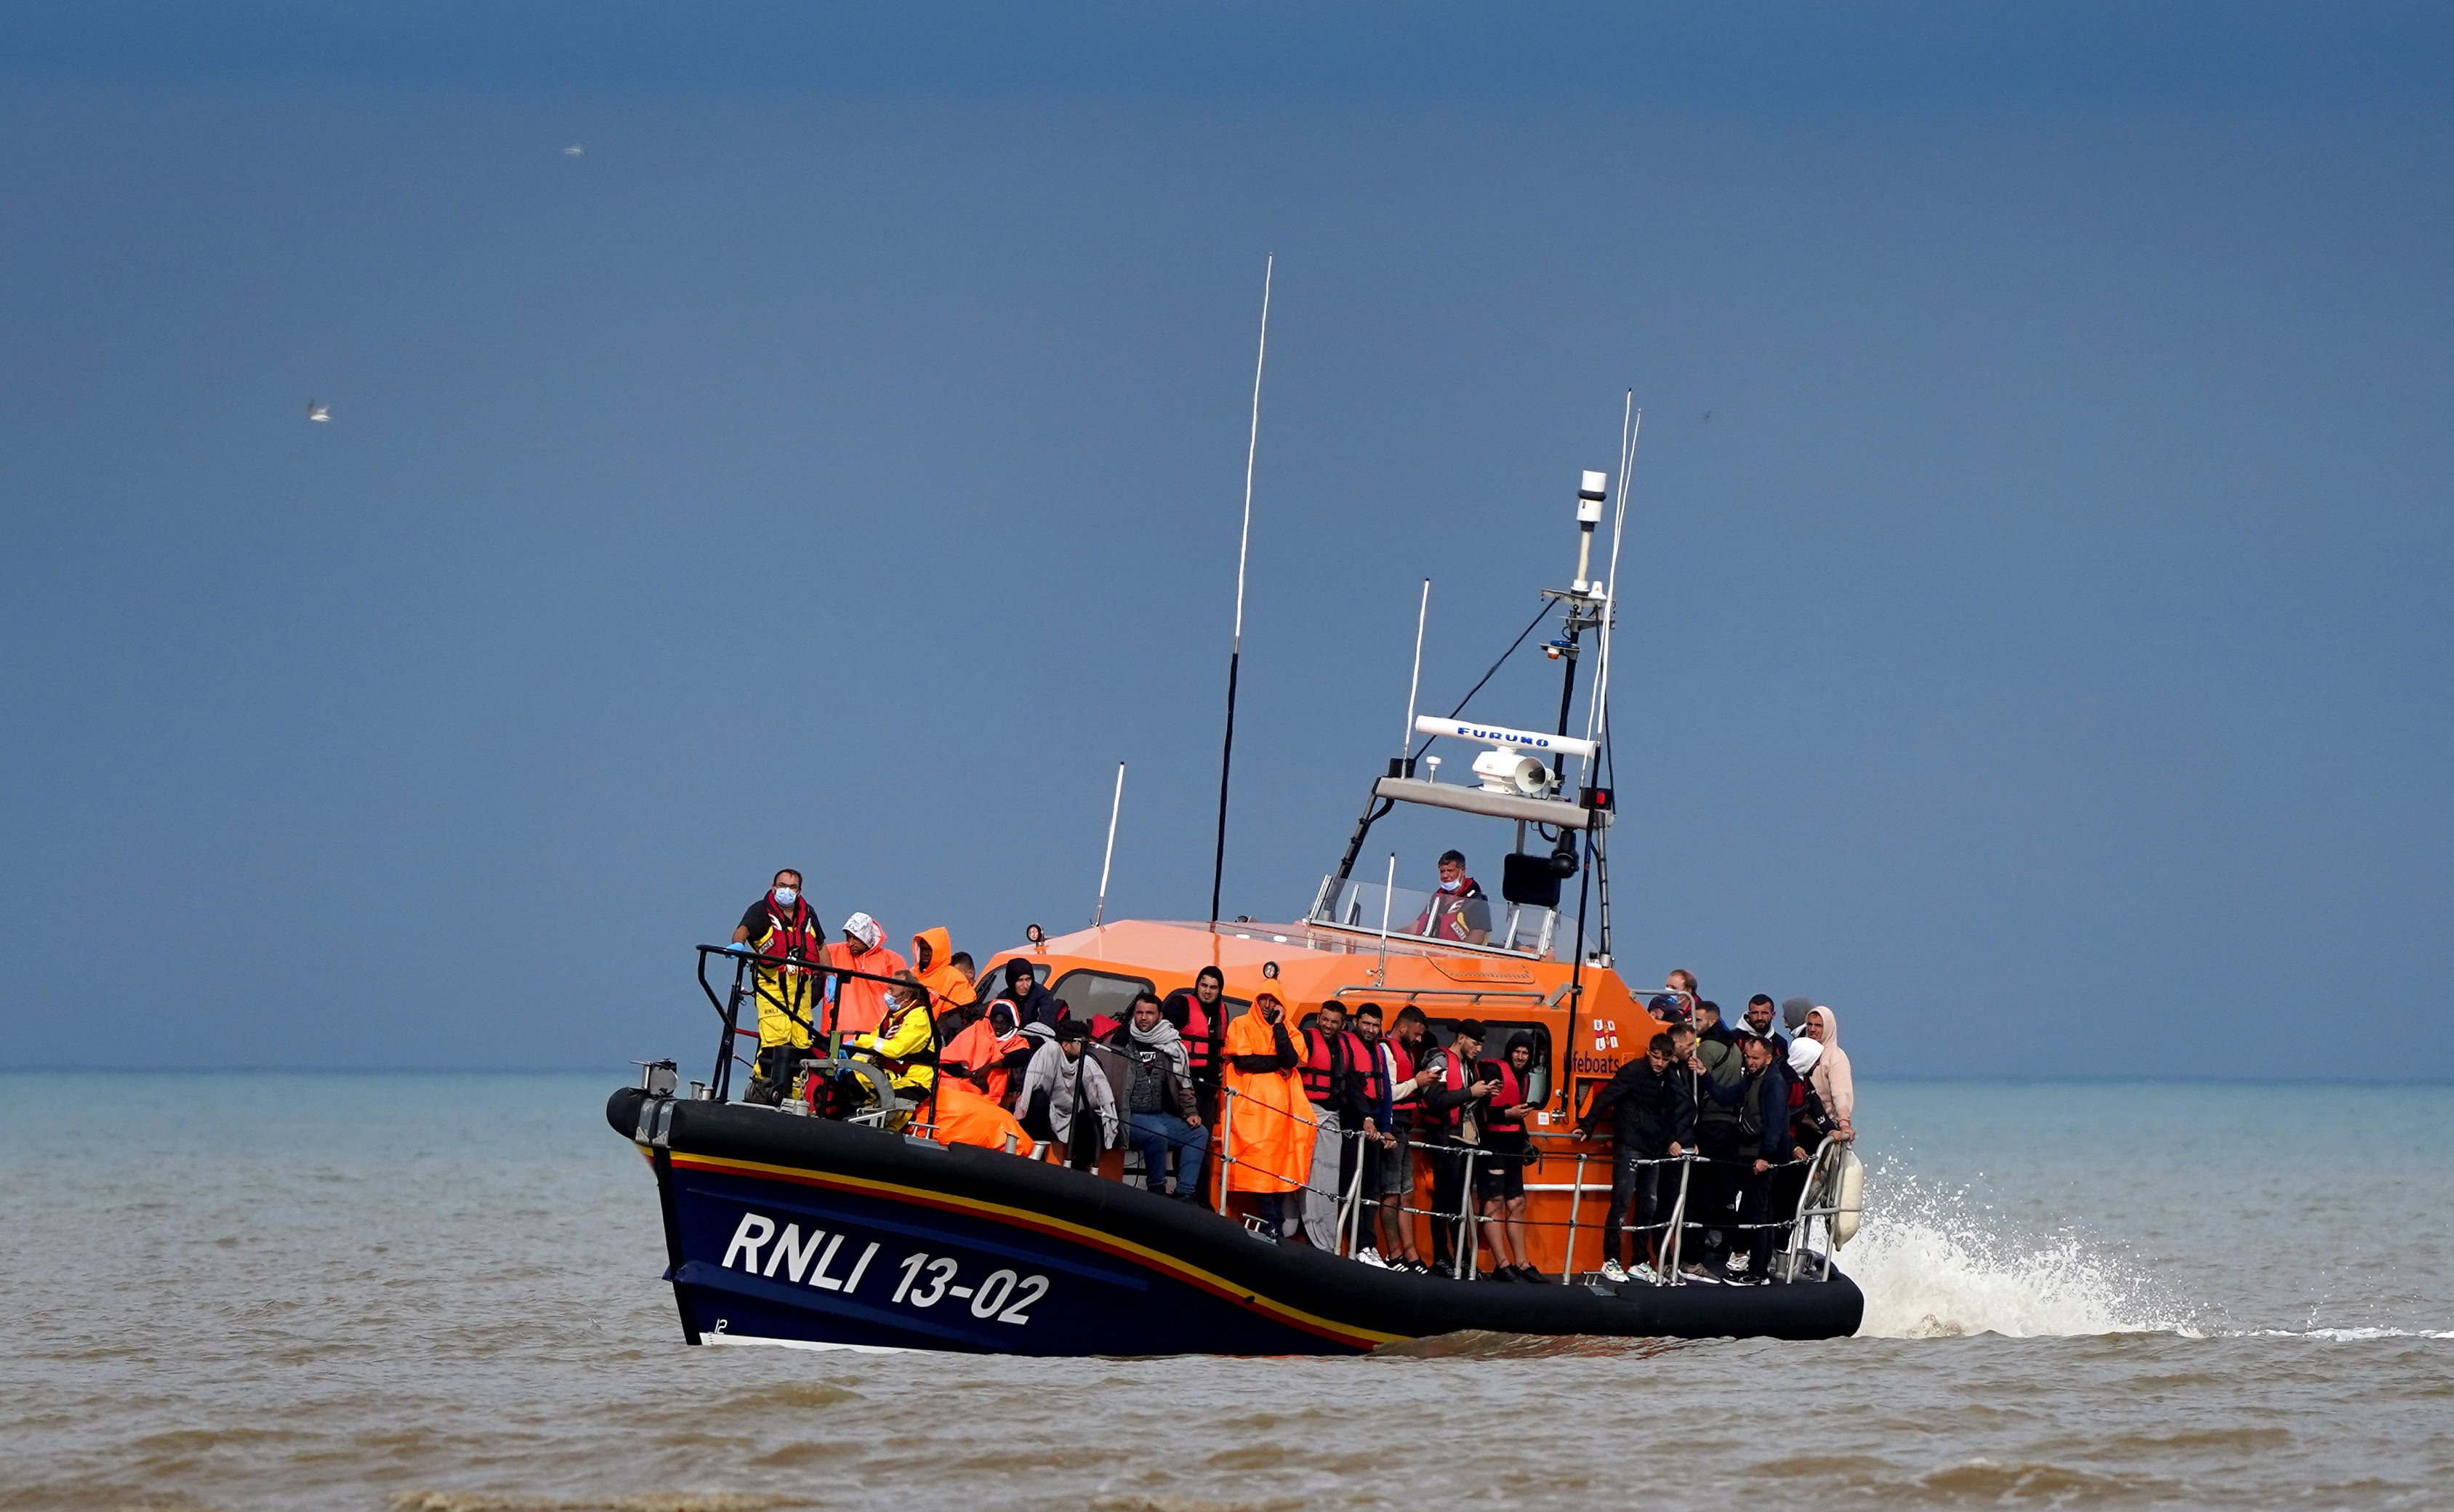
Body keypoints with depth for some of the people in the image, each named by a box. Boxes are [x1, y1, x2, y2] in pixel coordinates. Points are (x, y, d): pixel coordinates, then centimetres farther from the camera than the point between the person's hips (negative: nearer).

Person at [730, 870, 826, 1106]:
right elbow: (744, 929, -18)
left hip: (801, 985, 5)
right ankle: (760, 1085, -9)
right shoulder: (762, 910, 0)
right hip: (772, 984, -5)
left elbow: (821, 947, 25)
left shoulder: (808, 914, 16)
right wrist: (737, 943, -41)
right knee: (776, 1036, -18)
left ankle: (793, 1090, 5)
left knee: (800, 1040, 0)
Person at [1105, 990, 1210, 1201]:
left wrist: (1190, 1112, 6)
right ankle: (1157, 1190, -17)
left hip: (1160, 1116, 6)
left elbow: (1184, 1084, 18)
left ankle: (1185, 1193, -10)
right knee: (1157, 1132, -33)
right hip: (1129, 1117, -6)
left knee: (1200, 1133, -5)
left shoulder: (1171, 1046, 11)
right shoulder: (1119, 1041, -2)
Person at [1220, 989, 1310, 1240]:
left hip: (1279, 1107, 3)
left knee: (1277, 1166, -5)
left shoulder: (1285, 1031, 18)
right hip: (1251, 1105, -3)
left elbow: (1291, 1061, -1)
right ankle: (1274, 1226, -12)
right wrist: (1277, 1062, 0)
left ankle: (1275, 1228, -4)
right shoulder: (1241, 1026, 9)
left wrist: (1278, 1025, -1)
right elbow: (1242, 1061, -6)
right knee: (1260, 1166, -12)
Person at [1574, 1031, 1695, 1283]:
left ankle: (1641, 1263, 14)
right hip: (1628, 1148, -7)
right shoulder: (1634, 1072, -7)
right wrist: (1587, 1126, -21)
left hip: (1653, 1150, 7)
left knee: (1649, 1207, 8)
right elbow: (1606, 1098, -13)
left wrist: (1676, 1140, 6)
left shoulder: (1670, 1080, 13)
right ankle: (1611, 1262, -6)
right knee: (1622, 1204, -9)